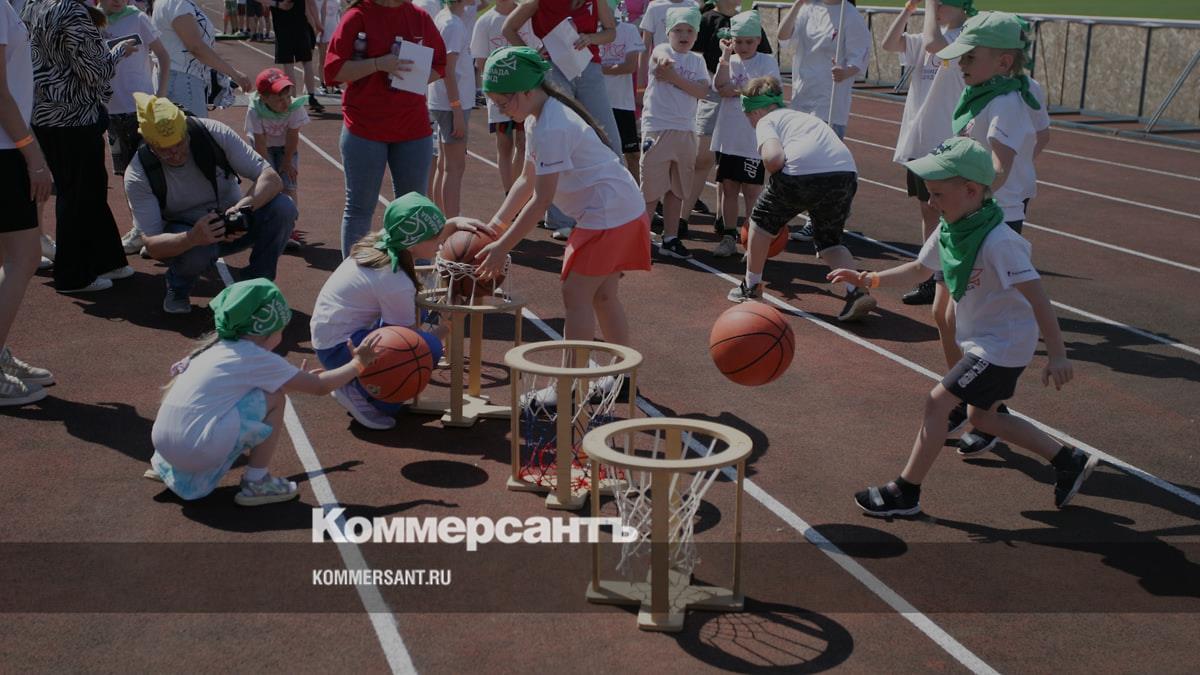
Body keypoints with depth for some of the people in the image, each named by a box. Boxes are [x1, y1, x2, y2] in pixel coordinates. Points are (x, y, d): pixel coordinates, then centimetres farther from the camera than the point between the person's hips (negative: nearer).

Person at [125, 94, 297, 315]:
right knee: (197, 251, -39)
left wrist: (243, 207, -44)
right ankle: (177, 288, -1)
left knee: (283, 208, -28)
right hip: (183, 238, -2)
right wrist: (193, 238, -47)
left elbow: (272, 178, -24)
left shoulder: (213, 133, -21)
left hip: (233, 226, 2)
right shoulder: (138, 175, -21)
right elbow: (152, 244, -25)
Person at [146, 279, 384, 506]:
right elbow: (320, 386, 0)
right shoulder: (259, 359, -5)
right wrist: (358, 363, 15)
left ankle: (165, 465, 23)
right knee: (273, 400, -1)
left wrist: (297, 379, 39)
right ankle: (255, 483, 4)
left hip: (162, 443, 8)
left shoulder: (218, 347, 16)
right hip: (197, 450, -8)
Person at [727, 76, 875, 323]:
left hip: (801, 170, -5)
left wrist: (775, 174, 16)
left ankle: (752, 287, 34)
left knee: (762, 219, 22)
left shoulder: (766, 121, 16)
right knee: (829, 240, 23)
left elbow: (773, 157, -6)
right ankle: (856, 291, 0)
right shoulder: (805, 117, 37)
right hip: (846, 171, 5)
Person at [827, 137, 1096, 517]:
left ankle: (905, 493, 2)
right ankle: (1069, 461, 30)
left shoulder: (997, 242, -28)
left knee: (938, 402, -10)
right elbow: (918, 270, 12)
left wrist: (1057, 355, -25)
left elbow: (1036, 295, -26)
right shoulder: (948, 230, -2)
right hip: (983, 341, 10)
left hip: (1004, 345, -10)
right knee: (982, 416, 18)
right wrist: (868, 279, -1)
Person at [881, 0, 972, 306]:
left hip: (943, 143, -8)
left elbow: (932, 43, -32)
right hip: (918, 140, 8)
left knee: (940, 210, -4)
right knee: (926, 208, 14)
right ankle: (931, 277, 23)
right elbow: (888, 43, 4)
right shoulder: (931, 36, 13)